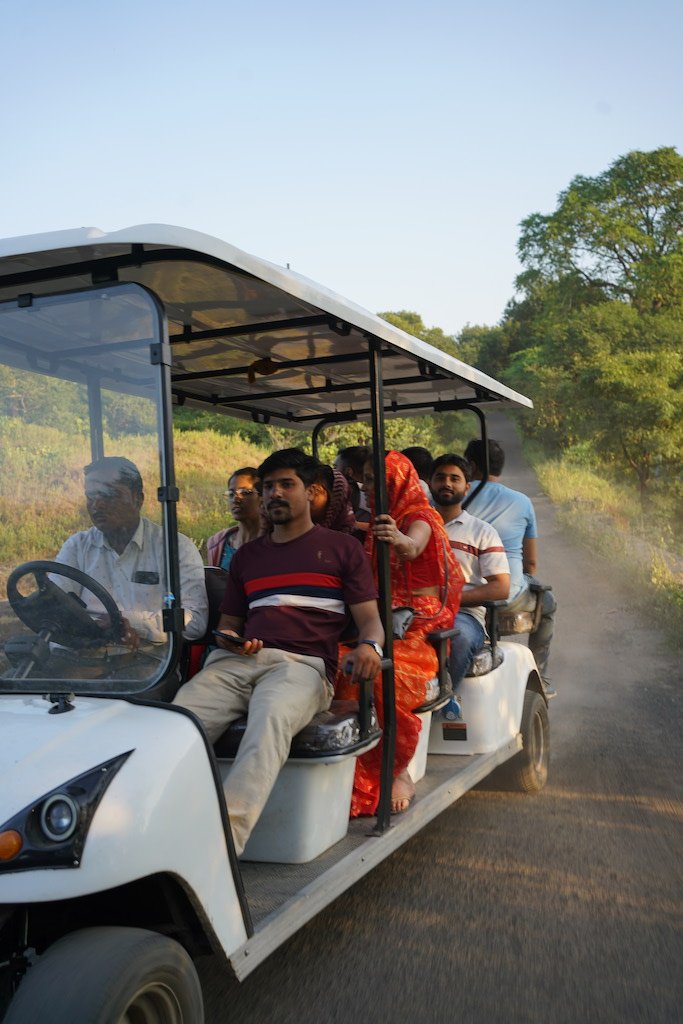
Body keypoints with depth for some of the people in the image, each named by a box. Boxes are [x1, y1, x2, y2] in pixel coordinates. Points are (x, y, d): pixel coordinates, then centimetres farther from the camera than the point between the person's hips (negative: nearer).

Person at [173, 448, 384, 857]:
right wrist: (229, 639, 5)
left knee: (272, 719, -39)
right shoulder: (246, 555, 29)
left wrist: (369, 645, -14)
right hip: (239, 661, 4)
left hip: (303, 664, -4)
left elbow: (370, 618, 11)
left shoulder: (342, 548, 18)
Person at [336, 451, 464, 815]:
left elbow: (413, 547, -26)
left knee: (385, 675, -35)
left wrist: (399, 540, -48)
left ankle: (399, 773, -16)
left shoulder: (419, 517, -1)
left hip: (416, 626, -6)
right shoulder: (377, 523, 24)